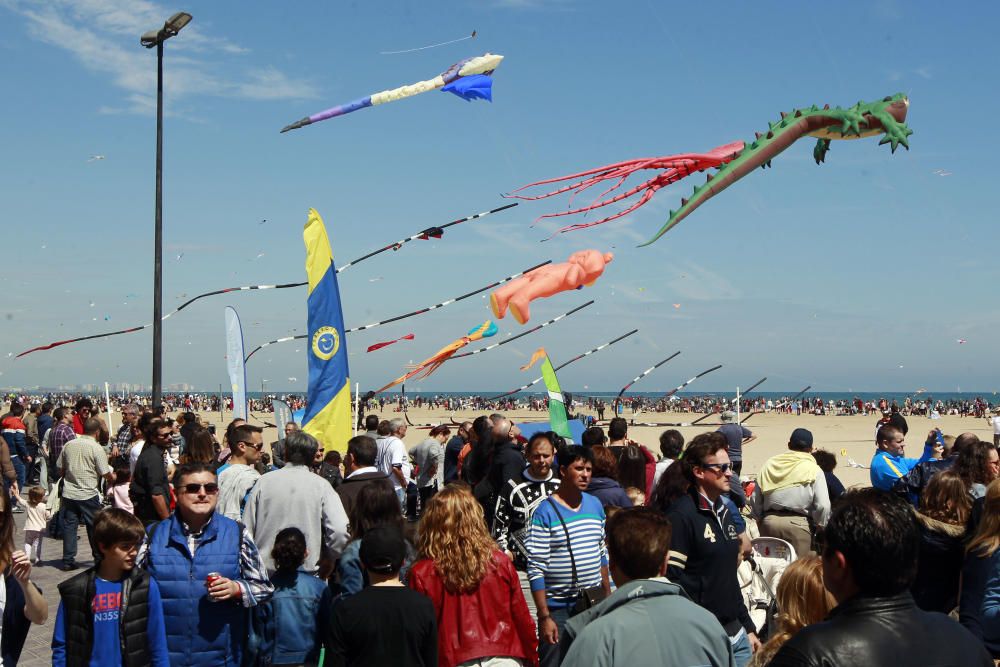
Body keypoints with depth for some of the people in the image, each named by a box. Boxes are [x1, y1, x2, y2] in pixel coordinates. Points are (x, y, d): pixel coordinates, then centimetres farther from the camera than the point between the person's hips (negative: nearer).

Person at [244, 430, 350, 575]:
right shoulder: (321, 485, -4)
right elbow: (340, 531, -14)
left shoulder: (263, 482, 2)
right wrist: (328, 562, 2)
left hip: (264, 571, 2)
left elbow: (246, 529, 4)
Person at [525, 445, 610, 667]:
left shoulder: (595, 505, 7)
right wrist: (544, 617, -16)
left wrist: (608, 596, 14)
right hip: (558, 608, -5)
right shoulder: (545, 512, -12)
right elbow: (536, 569, -13)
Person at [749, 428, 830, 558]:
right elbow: (823, 505, -10)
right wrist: (819, 526, 6)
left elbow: (755, 500, 9)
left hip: (768, 522, 4)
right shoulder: (814, 470, -5)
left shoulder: (769, 465, 7)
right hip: (798, 524, -4)